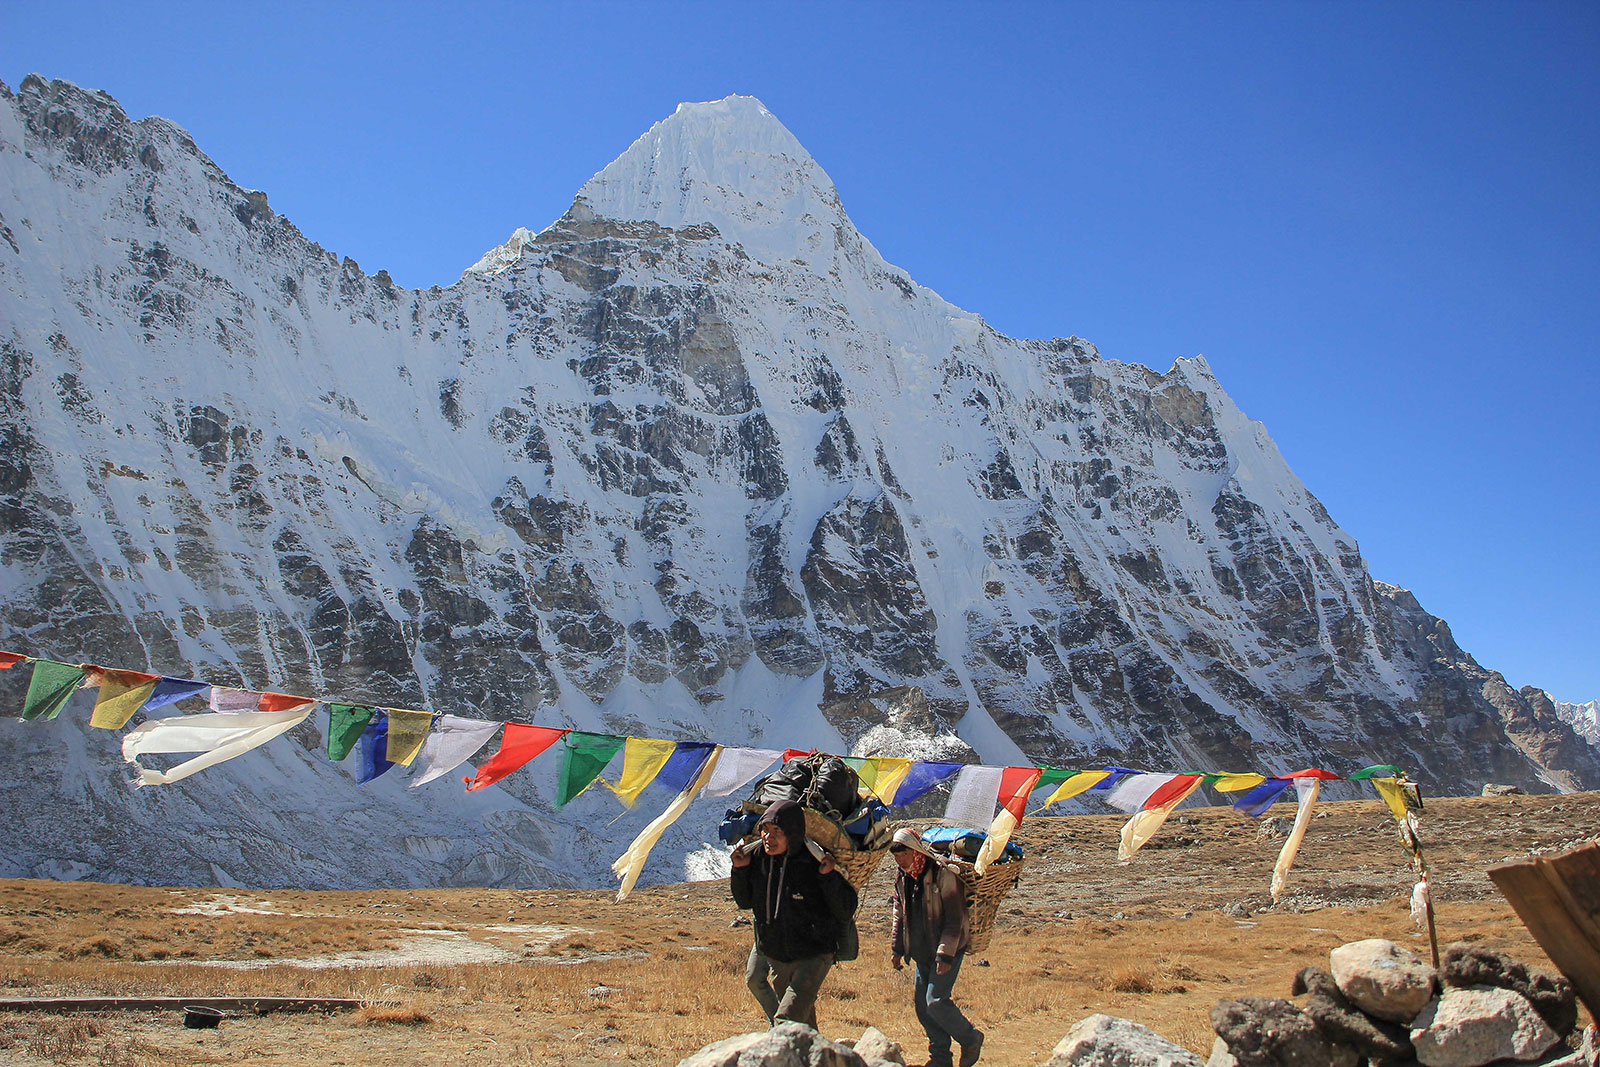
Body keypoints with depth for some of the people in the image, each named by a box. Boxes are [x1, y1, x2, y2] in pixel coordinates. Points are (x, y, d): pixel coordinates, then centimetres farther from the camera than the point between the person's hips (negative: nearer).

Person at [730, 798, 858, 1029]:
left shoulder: (815, 862, -20)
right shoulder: (756, 856, -7)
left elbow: (846, 912, -16)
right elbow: (745, 902, 9)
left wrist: (829, 877, -30)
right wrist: (739, 870, -6)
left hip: (813, 955, -6)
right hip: (774, 954, 6)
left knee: (787, 1020, -20)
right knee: (802, 1022, 24)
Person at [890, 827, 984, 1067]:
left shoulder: (943, 874, -17)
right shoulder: (901, 877, 5)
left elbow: (955, 917, -17)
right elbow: (900, 915, 18)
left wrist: (945, 953, -21)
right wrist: (897, 948, 14)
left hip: (947, 951, -7)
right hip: (922, 954, 7)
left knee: (936, 1002, -14)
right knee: (923, 1007, 7)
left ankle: (970, 1039, 8)